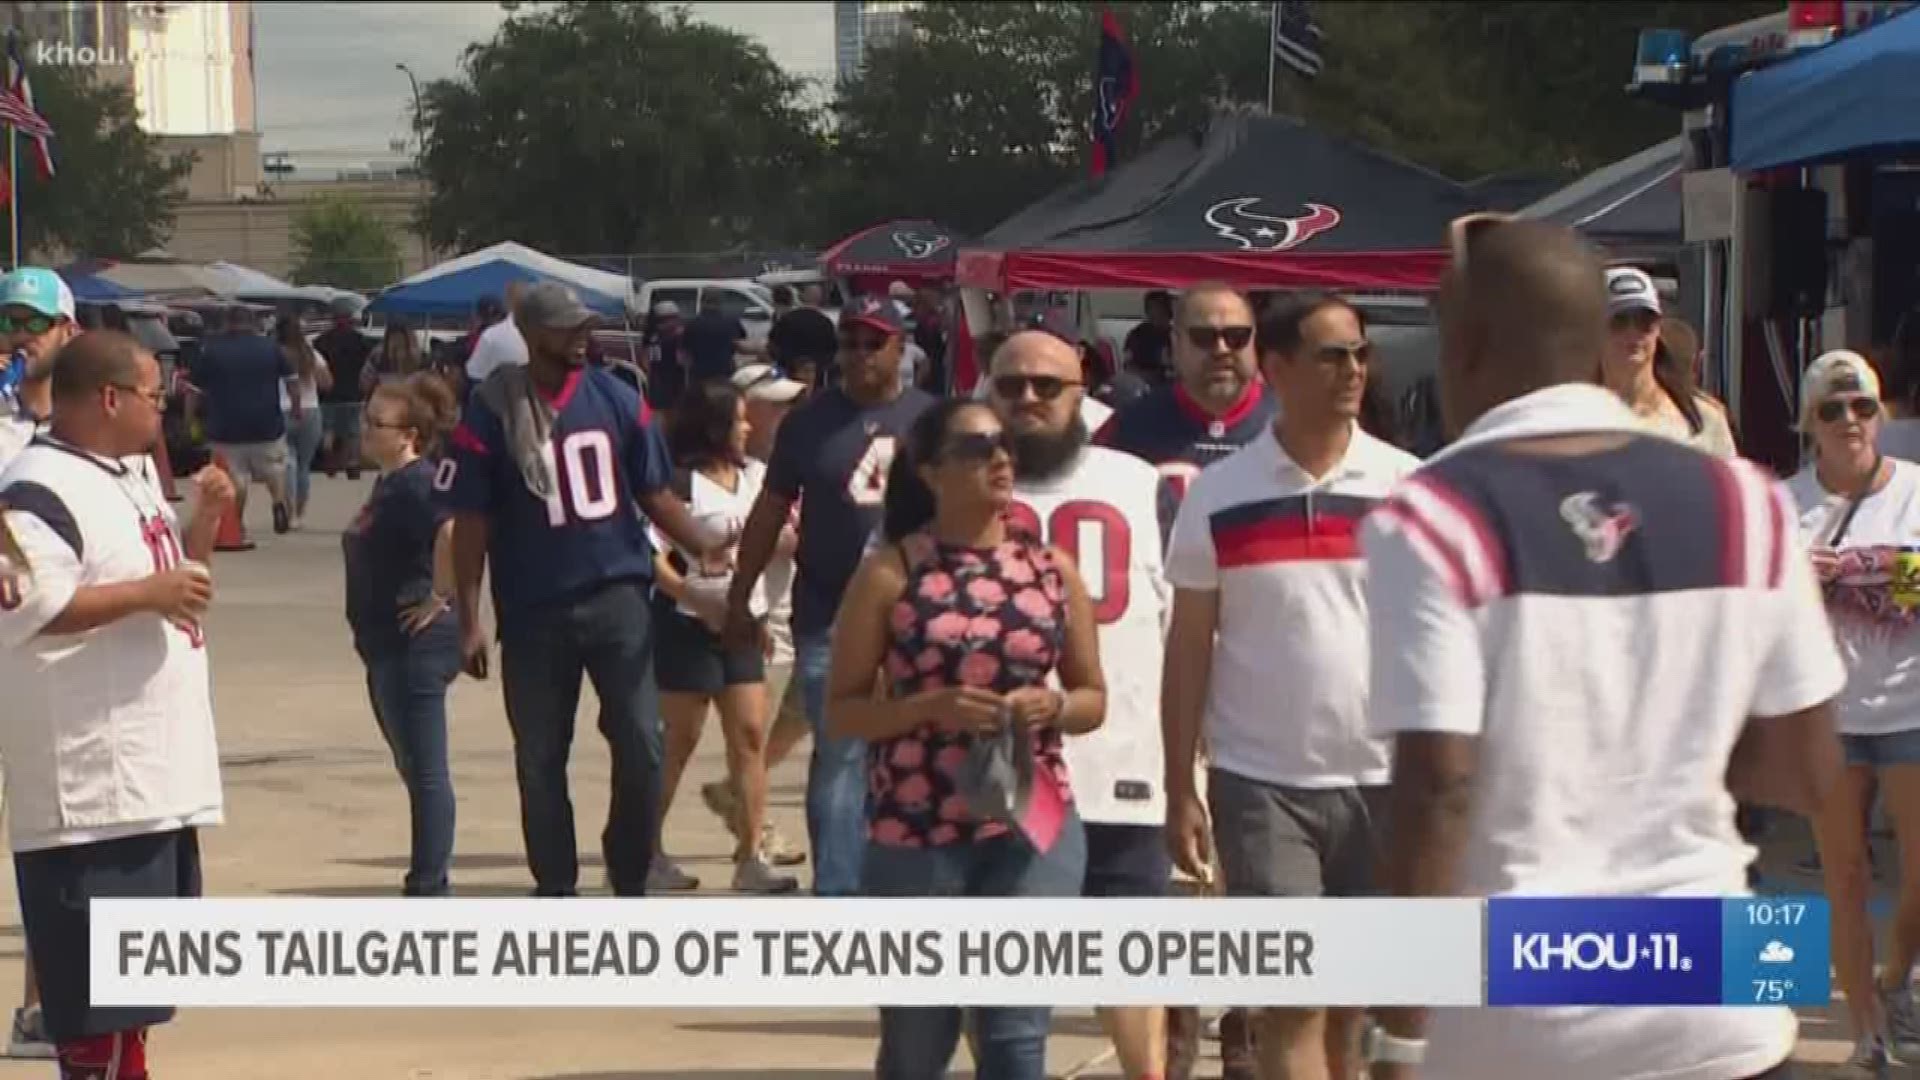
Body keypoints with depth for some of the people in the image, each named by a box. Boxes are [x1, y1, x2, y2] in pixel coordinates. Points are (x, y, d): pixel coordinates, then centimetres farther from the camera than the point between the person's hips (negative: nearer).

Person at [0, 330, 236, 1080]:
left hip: (157, 766, 10)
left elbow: (172, 580, 26)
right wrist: (148, 593, -23)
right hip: (91, 775, -10)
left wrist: (203, 524, 8)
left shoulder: (132, 476, 16)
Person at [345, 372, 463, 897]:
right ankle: (428, 881, 25)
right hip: (388, 646, 11)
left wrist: (440, 597, -24)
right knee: (416, 770, 16)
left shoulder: (415, 484, -18)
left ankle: (429, 888, 0)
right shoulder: (388, 482, 12)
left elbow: (454, 532, -36)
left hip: (416, 645, -11)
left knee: (425, 771, -5)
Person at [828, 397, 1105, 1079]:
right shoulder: (889, 574, -3)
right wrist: (930, 706, -18)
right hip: (915, 834, -2)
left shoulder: (1052, 570, 5)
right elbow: (840, 712, -2)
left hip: (1033, 828, 2)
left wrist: (1052, 706, -9)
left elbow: (1093, 698, 13)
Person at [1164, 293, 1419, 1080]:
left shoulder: (1410, 486, 1)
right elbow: (1188, 648, 2)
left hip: (1385, 778, 2)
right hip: (1261, 780, -1)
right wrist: (1180, 791, -1)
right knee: (1290, 997, -4)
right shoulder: (1218, 497, -1)